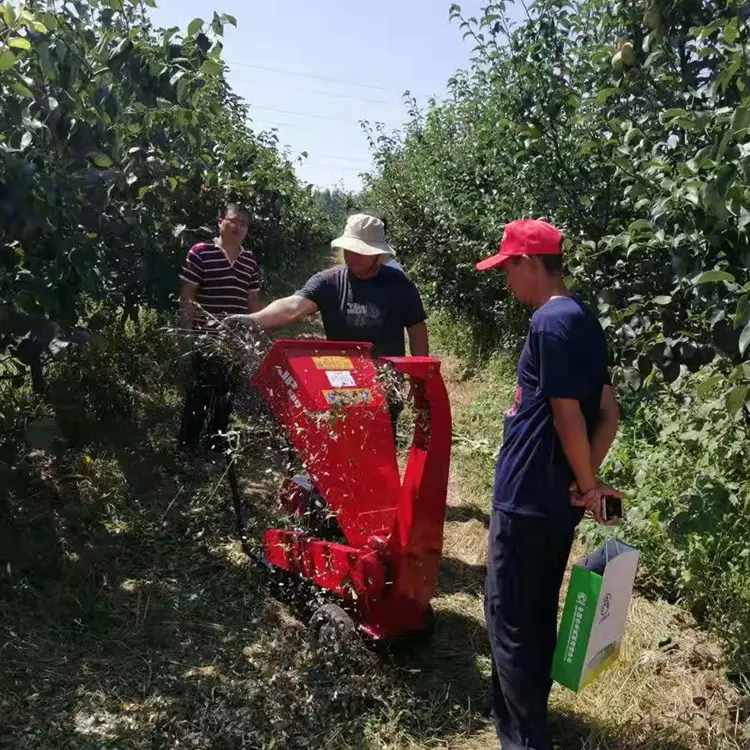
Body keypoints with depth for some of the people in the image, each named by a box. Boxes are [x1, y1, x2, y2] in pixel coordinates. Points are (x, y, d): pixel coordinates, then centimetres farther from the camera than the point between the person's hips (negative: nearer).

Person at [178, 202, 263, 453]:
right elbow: (186, 296, -5)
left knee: (225, 397, 13)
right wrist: (186, 333, -10)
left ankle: (217, 448, 27)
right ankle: (186, 449, 11)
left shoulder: (250, 260, 11)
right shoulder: (200, 252, -4)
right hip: (205, 339, -5)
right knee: (199, 395, -1)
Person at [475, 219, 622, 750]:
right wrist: (587, 481, 3)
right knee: (538, 612, 21)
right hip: (558, 499, 9)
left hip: (527, 496, -9)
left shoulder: (549, 322, -18)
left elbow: (567, 415, -20)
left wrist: (589, 484, -7)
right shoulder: (583, 319, 10)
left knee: (509, 618, 4)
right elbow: (609, 412, 9)